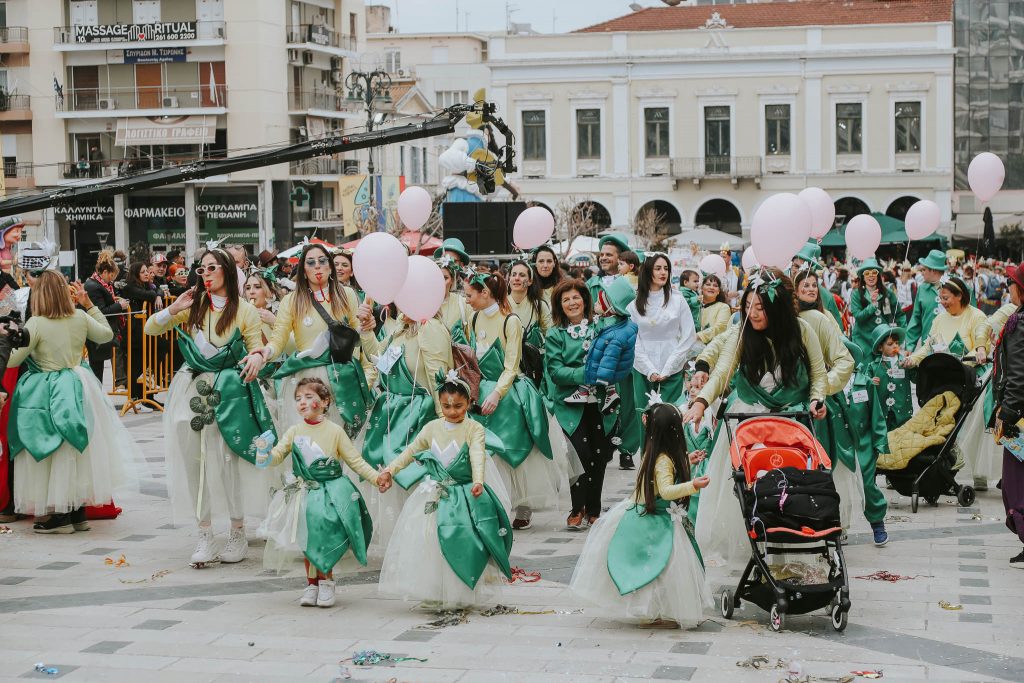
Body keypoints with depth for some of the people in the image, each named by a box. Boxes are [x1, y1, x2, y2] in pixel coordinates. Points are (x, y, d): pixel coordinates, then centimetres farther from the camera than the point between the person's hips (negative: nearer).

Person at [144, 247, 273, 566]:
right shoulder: (194, 305, 10)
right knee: (195, 460, 0)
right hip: (193, 389, 3)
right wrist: (174, 309, -4)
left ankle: (238, 533, 8)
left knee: (229, 459, -6)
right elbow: (150, 328, 12)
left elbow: (257, 348, 3)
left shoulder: (245, 310, 4)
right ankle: (205, 536, 7)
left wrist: (257, 358, -20)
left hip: (229, 392, -3)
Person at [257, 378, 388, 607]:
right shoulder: (295, 431, 4)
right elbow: (278, 454, -2)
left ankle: (326, 582, 6)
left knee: (325, 539, -12)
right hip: (305, 493, 3)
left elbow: (355, 460, -1)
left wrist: (376, 478, -10)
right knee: (308, 541, 5)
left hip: (331, 493, -3)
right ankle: (312, 583, 19)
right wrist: (265, 457, -25)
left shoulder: (335, 431, -4)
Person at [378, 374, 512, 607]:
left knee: (462, 544, -4)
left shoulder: (474, 429, -8)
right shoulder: (432, 428, 6)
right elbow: (411, 451, 13)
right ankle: (436, 594, 16)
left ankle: (463, 595, 9)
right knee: (429, 544, 5)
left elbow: (478, 456, -23)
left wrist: (478, 481, -40)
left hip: (464, 496, -4)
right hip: (434, 496, 4)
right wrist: (391, 469, 1)